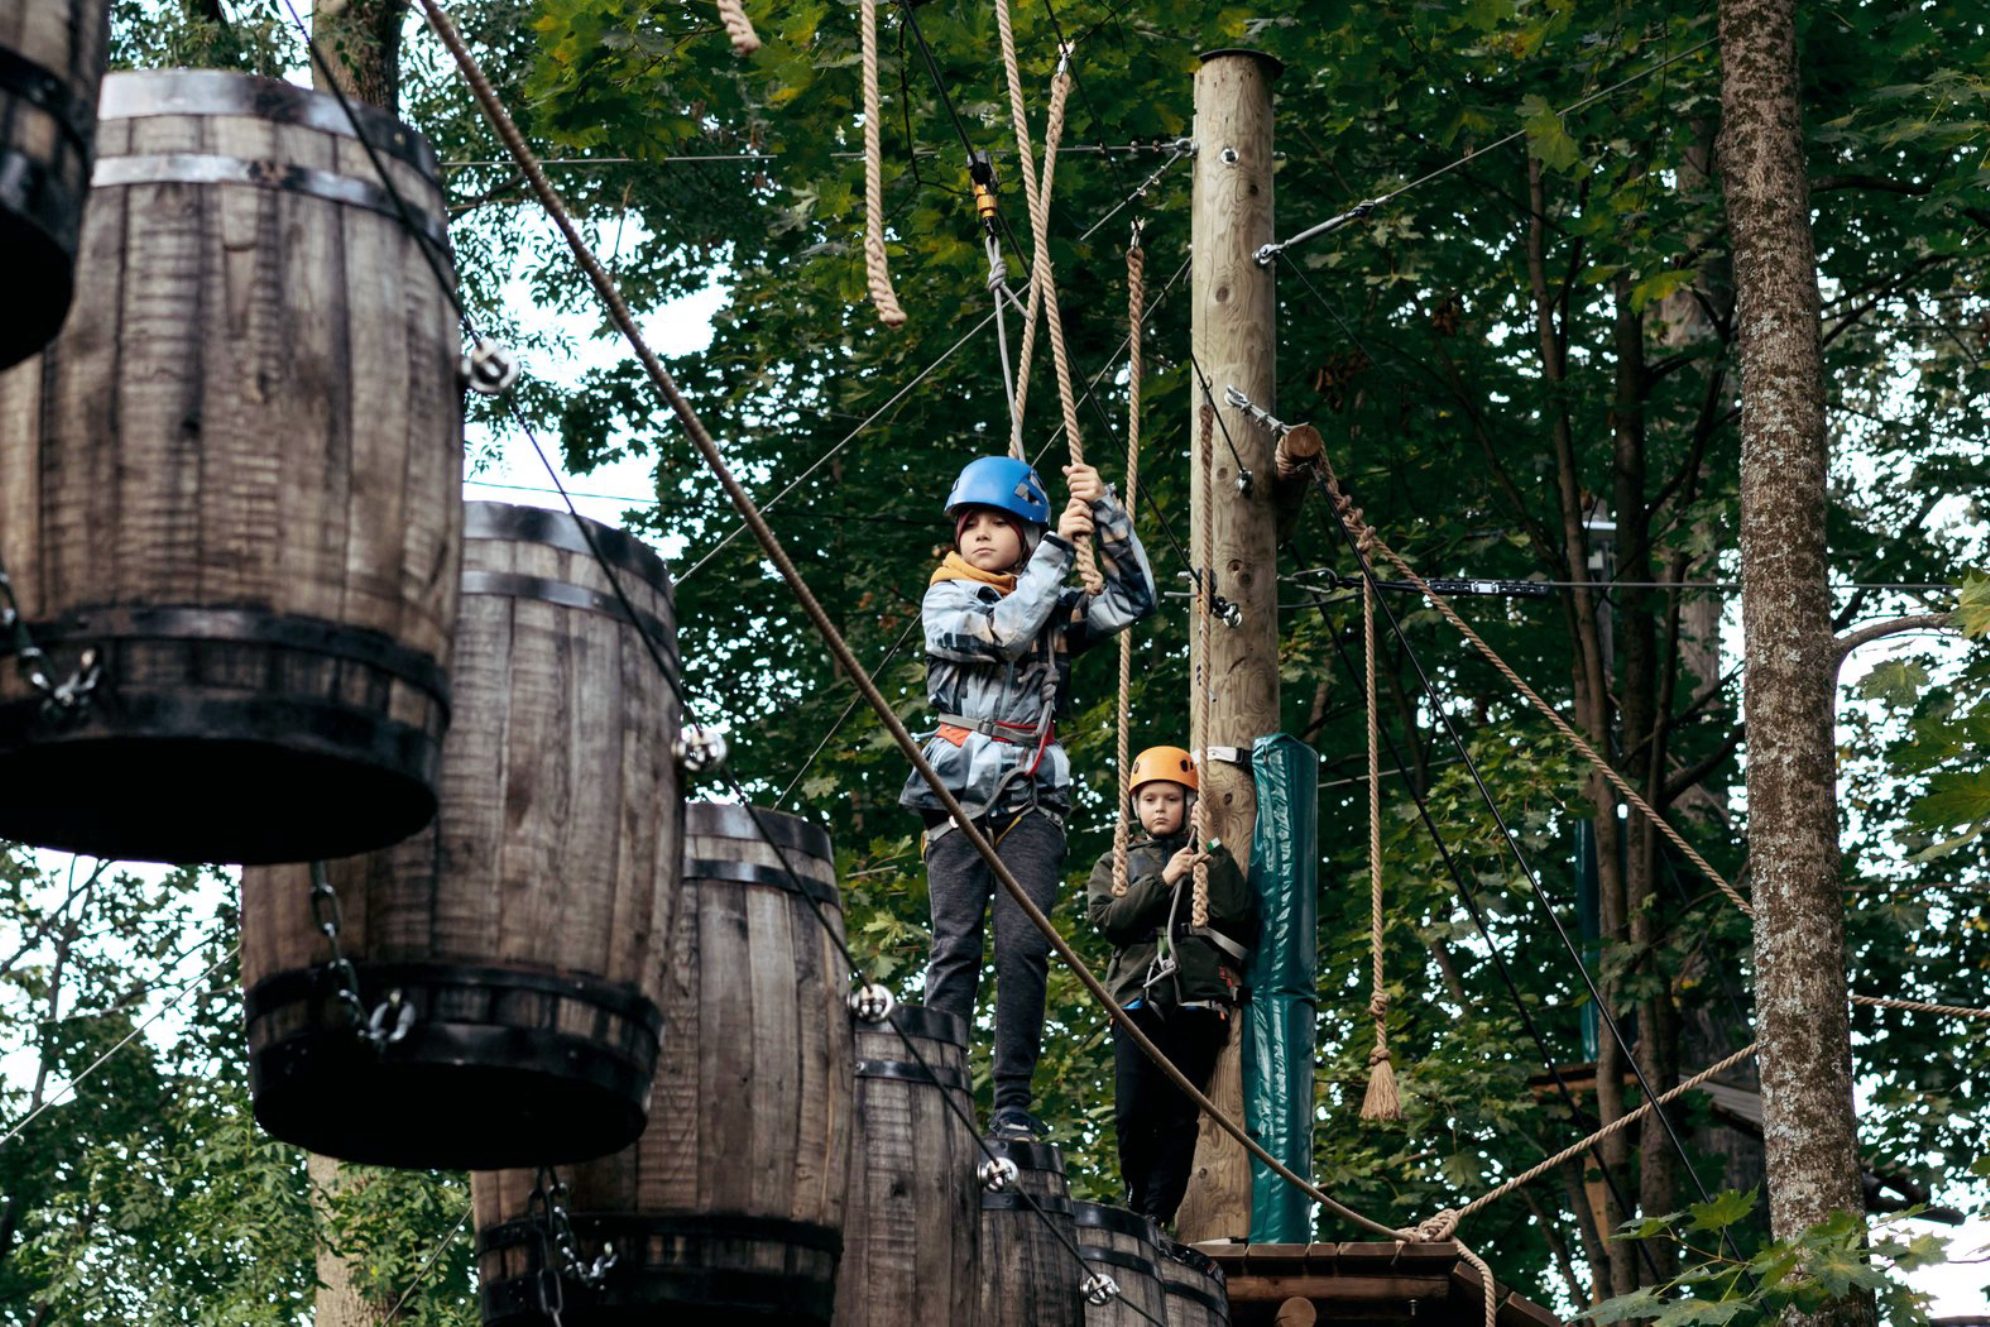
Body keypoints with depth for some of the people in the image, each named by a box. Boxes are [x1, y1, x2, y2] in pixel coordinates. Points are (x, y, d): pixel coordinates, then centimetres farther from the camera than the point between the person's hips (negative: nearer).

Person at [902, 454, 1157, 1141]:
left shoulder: (1056, 605, 15)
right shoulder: (946, 600, 7)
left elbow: (1133, 600, 3)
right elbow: (1002, 632, -11)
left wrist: (1106, 513, -4)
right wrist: (1059, 550, -9)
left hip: (1032, 801, 2)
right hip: (958, 796, -2)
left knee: (1024, 947, -9)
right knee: (956, 946, -9)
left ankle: (1012, 1103, -11)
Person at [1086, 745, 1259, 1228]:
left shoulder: (1210, 861, 17)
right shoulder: (1116, 864, 20)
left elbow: (1236, 910, 1)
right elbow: (1108, 918, 1)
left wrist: (1211, 849, 0)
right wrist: (1162, 881, -6)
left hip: (1196, 1001, -1)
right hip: (1137, 999, 1)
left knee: (1179, 1116, -7)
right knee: (1132, 1115, -8)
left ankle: (1156, 1218, -8)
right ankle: (1138, 1202, 13)